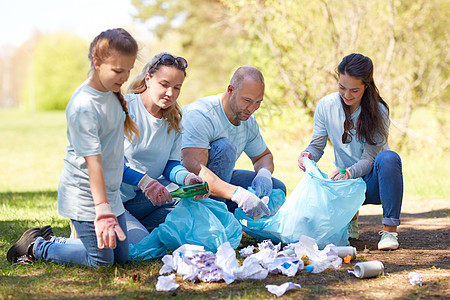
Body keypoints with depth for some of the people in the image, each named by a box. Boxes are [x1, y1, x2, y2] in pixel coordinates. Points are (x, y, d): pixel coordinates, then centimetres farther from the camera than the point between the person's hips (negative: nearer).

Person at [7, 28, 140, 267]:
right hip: (84, 195, -9)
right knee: (100, 260, -6)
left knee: (121, 256, 11)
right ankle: (36, 247, 13)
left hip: (110, 191, 9)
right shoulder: (83, 107, -25)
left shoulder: (112, 91, 3)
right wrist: (102, 212, -34)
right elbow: (93, 160, -30)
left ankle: (50, 241, 24)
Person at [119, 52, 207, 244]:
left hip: (141, 199, 6)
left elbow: (171, 164, 4)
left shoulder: (174, 119, 8)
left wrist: (187, 177, -21)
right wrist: (144, 180, -34)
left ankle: (133, 227, -7)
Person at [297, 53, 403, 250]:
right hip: (345, 182, 3)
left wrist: (349, 172, -40)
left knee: (389, 158, -37)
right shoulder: (326, 105, -6)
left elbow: (369, 158, -19)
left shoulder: (378, 112, -16)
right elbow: (317, 145, -1)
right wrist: (308, 155, -25)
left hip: (372, 182, -3)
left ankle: (389, 229, -27)